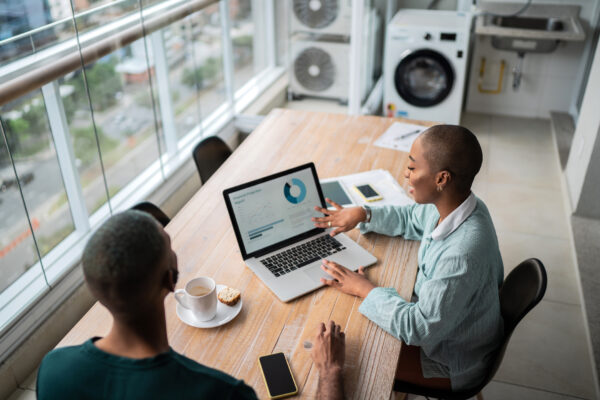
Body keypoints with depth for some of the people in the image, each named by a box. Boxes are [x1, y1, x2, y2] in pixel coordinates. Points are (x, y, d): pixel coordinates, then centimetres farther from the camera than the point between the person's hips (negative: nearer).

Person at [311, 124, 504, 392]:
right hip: (438, 322, 8)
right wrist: (362, 214, -5)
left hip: (450, 363, -7)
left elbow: (421, 329, -32)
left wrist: (365, 289, -23)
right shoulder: (454, 205, -13)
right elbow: (411, 219, 9)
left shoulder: (462, 254, -40)